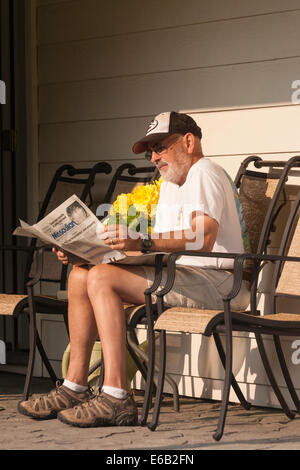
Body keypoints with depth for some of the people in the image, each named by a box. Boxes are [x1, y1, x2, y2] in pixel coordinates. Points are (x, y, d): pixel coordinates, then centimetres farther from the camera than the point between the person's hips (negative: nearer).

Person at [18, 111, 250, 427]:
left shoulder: (205, 173, -6)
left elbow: (203, 238, -23)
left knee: (102, 278, -24)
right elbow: (162, 244, 18)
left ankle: (116, 398, -28)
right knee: (80, 275, 2)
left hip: (216, 282, -10)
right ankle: (75, 386, -2)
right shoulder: (170, 183, 24)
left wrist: (142, 243, -35)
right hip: (177, 276, 10)